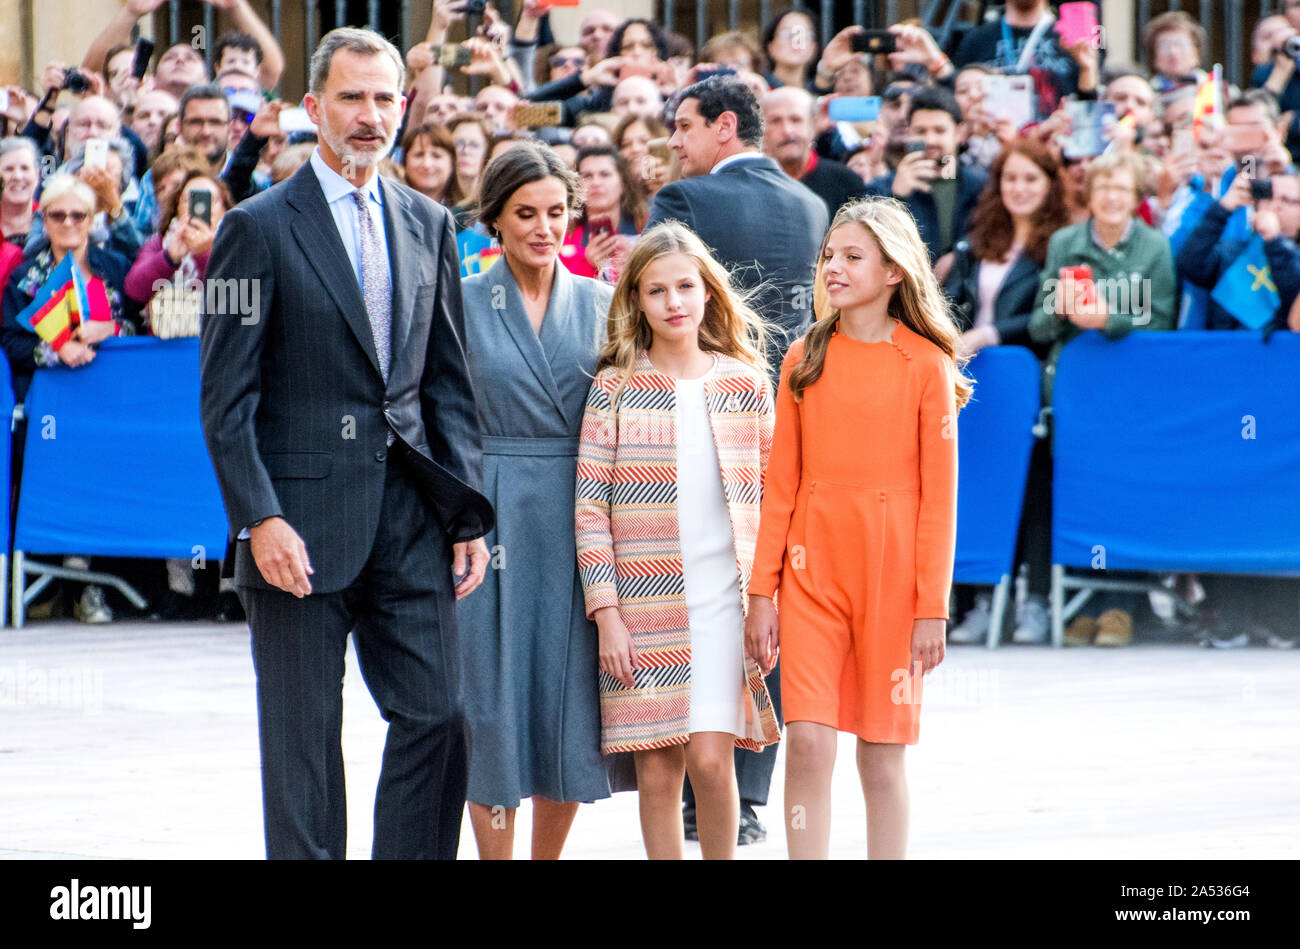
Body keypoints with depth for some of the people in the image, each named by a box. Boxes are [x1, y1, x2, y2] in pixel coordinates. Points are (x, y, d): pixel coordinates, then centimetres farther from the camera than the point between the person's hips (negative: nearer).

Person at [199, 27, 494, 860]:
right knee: (304, 736, 2)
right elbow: (226, 399, -6)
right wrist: (260, 519, -16)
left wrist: (468, 512, 6)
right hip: (302, 523, -4)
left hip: (410, 511, 4)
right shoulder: (259, 228, -4)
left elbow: (451, 383, 14)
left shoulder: (429, 224, 12)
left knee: (438, 714, 1)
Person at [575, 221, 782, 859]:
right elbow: (590, 507, 0)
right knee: (657, 771, 1)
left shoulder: (746, 383, 6)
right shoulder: (614, 388, 1)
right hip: (642, 603, 0)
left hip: (725, 596, 0)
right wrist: (606, 615, -6)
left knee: (711, 759, -11)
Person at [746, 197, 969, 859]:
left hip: (892, 570, -2)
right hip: (812, 568, 2)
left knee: (882, 754, 3)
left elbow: (939, 496, -3)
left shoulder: (925, 365, -2)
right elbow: (780, 485, 8)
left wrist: (932, 607, -8)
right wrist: (761, 591, 3)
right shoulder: (805, 360, 7)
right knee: (808, 742, -7)